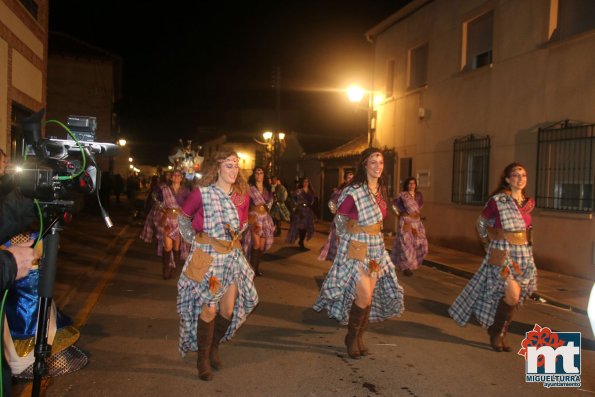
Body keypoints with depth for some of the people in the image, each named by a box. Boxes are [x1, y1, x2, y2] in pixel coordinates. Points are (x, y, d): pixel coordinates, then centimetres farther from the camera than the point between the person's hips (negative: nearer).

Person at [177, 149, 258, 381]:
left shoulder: (242, 196, -1)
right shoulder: (202, 193, -14)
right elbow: (183, 217, 2)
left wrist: (233, 238, 9)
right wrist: (194, 240, 2)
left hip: (232, 256, 5)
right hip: (207, 257, -4)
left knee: (229, 309, 8)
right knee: (209, 309, -3)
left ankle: (214, 347, 32)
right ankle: (202, 358, 17)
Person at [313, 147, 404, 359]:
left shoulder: (380, 190, 5)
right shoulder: (353, 191, -16)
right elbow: (339, 219, -5)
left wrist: (373, 238, 15)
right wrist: (349, 239, 3)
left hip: (376, 248, 7)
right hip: (356, 249, -7)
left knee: (370, 297, 9)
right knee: (364, 296, -10)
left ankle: (359, 337, 25)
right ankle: (351, 337, 13)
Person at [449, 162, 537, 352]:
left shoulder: (529, 203, 6)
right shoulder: (497, 200, -10)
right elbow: (481, 222, 3)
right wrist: (489, 242, 9)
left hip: (523, 253, 6)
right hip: (502, 252, -6)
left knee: (509, 298, 8)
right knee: (513, 294, -14)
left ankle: (497, 333, 26)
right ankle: (496, 334, 6)